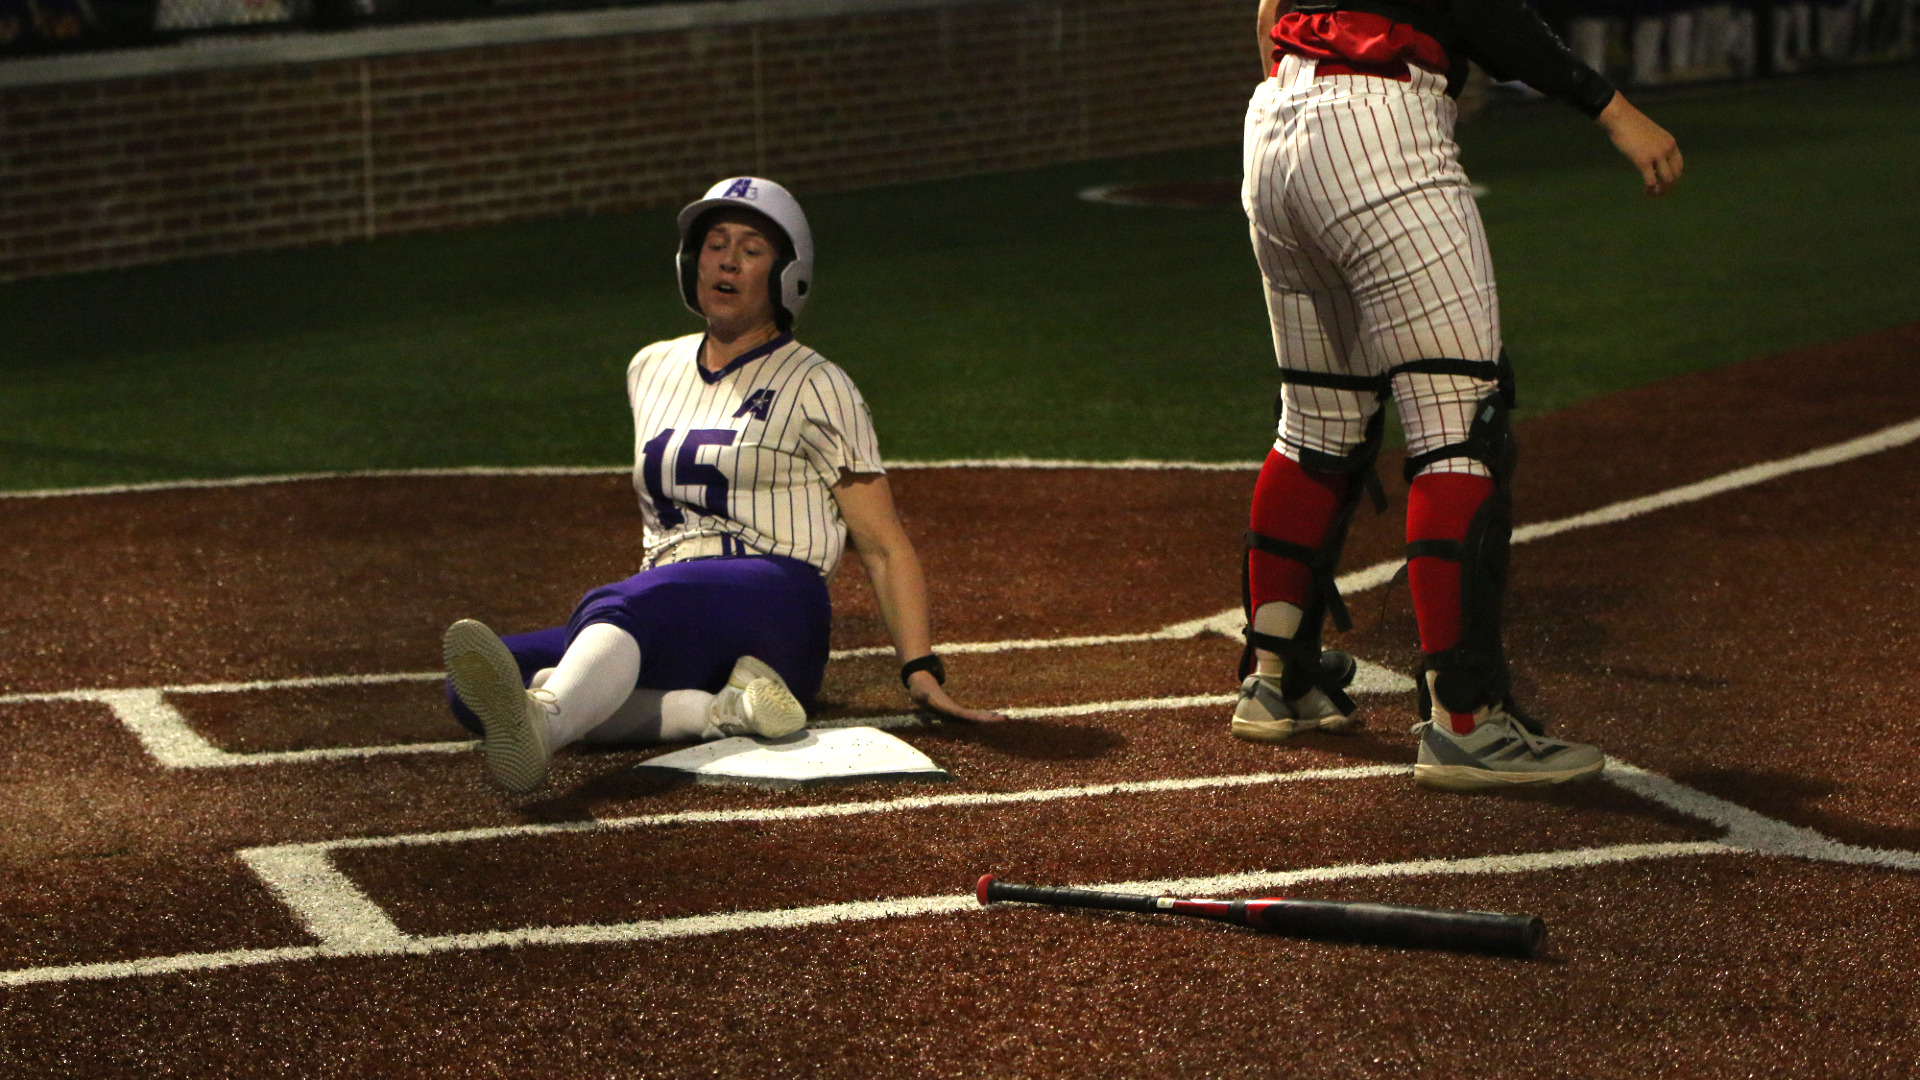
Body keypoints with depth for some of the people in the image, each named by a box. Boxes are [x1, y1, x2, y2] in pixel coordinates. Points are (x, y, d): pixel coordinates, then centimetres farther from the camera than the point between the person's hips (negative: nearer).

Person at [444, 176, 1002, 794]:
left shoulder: (814, 387, 7)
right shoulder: (652, 370, 23)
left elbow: (883, 546, 3)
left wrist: (920, 671, -10)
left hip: (773, 601, -6)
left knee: (614, 604, -40)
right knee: (469, 687, -22)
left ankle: (536, 727, -73)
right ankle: (723, 711, -33)